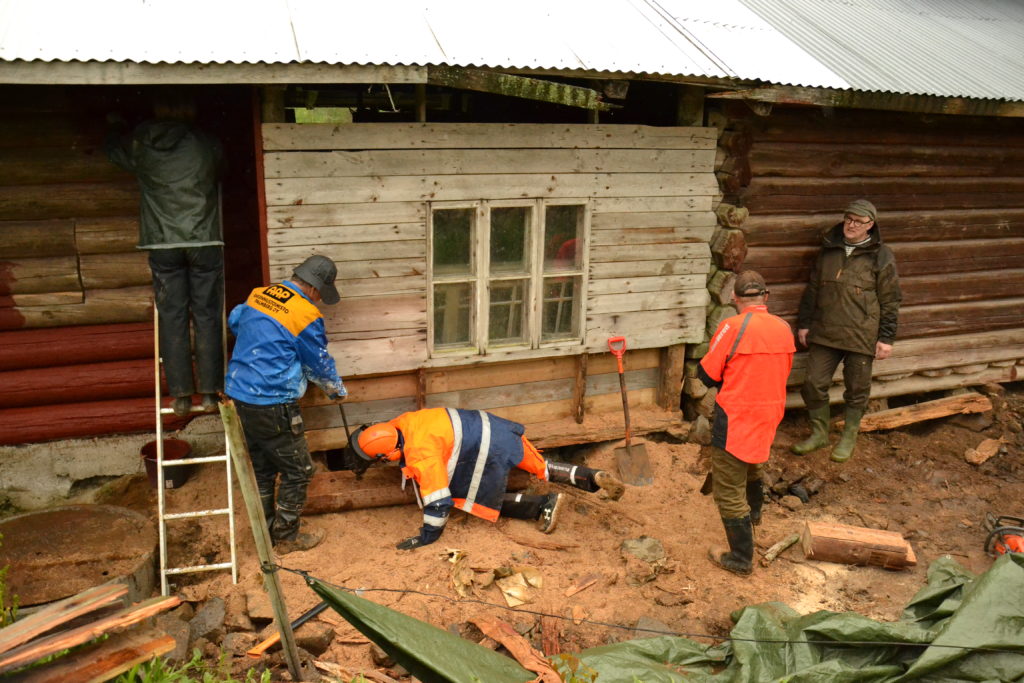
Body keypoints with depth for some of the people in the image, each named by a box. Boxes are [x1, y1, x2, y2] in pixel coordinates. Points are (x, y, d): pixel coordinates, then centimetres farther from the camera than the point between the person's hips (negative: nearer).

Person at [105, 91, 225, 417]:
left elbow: (115, 149, 24)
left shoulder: (142, 146, 3)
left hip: (164, 245, 1)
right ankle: (209, 391, 5)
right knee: (207, 315, 4)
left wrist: (116, 126, 46)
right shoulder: (207, 145, 0)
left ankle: (181, 394, 4)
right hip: (205, 242, -1)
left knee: (172, 317, 5)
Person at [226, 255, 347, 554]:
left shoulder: (258, 295, 6)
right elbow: (321, 365, -3)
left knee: (261, 468, 21)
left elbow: (234, 321, 27)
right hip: (272, 406, -8)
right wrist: (338, 391, 16)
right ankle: (286, 537, 20)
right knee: (297, 471, 9)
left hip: (237, 396, 8)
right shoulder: (306, 315, -15)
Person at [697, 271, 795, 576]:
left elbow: (707, 375, -14)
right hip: (769, 416, 7)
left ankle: (741, 558, 10)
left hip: (735, 419, -7)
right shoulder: (784, 328, -1)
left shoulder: (733, 327, -20)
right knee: (752, 467, 34)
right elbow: (782, 372, 11)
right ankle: (754, 513, 59)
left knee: (728, 490, 4)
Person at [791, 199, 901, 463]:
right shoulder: (829, 250, 9)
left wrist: (886, 338, -5)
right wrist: (804, 323, 13)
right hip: (824, 332, 4)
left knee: (856, 389, 8)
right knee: (813, 384, 4)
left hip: (861, 336, -3)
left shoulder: (881, 257, -3)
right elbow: (812, 289, 16)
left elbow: (890, 301, -2)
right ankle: (819, 433, 24)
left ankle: (849, 437, 27)